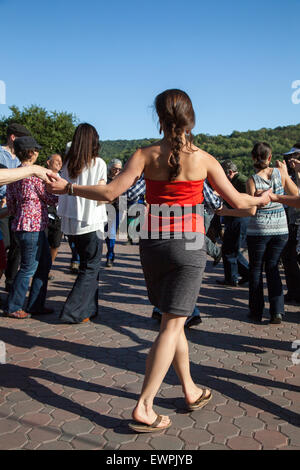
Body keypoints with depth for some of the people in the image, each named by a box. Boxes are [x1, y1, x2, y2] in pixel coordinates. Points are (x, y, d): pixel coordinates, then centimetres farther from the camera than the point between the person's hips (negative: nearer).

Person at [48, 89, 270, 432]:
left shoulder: (146, 155, -2)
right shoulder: (204, 160, -3)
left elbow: (110, 192, -9)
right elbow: (237, 202, 3)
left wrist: (68, 188, 5)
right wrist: (262, 199, 24)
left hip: (152, 242, 3)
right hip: (188, 243, -3)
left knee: (172, 320, 17)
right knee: (173, 325, 0)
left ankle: (191, 391, 29)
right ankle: (144, 407, -2)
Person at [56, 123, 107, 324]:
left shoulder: (68, 163, 7)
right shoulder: (98, 163, -8)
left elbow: (64, 191, 6)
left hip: (70, 223, 6)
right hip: (90, 222, -6)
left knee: (88, 264, 19)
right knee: (91, 268, 5)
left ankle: (89, 309, 26)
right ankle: (72, 312, 1)